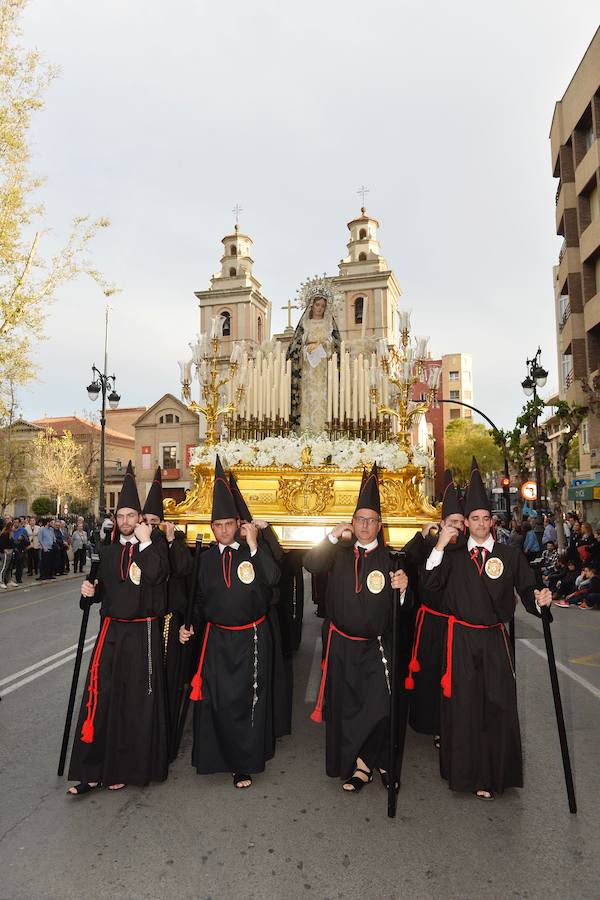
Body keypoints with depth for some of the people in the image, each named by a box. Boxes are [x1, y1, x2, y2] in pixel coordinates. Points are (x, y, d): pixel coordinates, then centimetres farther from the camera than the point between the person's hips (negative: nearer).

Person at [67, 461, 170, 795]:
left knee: (136, 701, 5)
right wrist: (92, 591, -2)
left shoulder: (153, 548, -4)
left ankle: (126, 767, 20)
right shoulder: (108, 552, 11)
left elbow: (156, 575, -25)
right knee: (100, 697, 4)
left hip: (142, 634, -4)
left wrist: (145, 541, -20)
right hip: (111, 632, 4)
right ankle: (93, 770, 14)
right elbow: (105, 590, 19)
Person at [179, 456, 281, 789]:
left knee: (247, 700, 8)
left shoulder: (254, 551, -7)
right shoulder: (207, 558, 4)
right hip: (217, 639, 3)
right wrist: (191, 625, -3)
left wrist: (254, 545, -27)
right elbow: (201, 599, 11)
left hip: (251, 639, -3)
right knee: (214, 700, 9)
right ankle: (218, 755, 32)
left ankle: (246, 764, 25)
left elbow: (273, 579, -25)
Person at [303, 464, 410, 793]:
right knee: (344, 706, 11)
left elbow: (399, 606, -4)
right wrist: (332, 536, -19)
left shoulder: (389, 559, -2)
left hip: (375, 646, -2)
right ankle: (366, 761, 32)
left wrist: (402, 589, -25)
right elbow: (311, 565, -13)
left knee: (380, 707, -9)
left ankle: (362, 760, 16)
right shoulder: (339, 553, 3)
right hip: (341, 644, 2)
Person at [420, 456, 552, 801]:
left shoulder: (510, 555, 4)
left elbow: (527, 591, -2)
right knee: (463, 706, 7)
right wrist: (440, 546, -14)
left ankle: (492, 776, 19)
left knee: (497, 707, 4)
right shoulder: (454, 556, 5)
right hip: (461, 639, 0)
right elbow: (431, 584, -7)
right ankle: (465, 772, 22)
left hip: (495, 641, 0)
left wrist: (539, 600, -24)